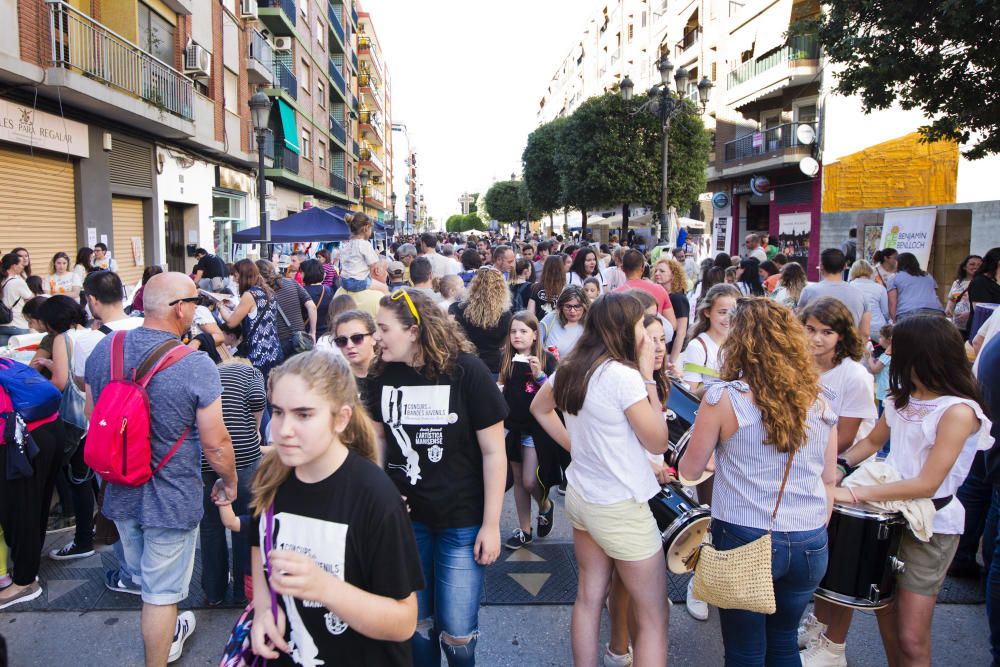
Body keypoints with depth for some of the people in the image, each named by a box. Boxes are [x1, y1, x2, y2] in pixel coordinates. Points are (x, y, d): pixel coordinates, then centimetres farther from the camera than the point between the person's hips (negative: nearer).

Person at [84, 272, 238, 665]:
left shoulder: (104, 348, -7)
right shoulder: (196, 367, -25)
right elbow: (215, 444, -19)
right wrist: (230, 481, 0)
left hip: (120, 492, 7)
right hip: (171, 499, -6)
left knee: (144, 578, 28)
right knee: (161, 593, 12)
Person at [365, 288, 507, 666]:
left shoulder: (466, 371, -14)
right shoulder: (383, 374, -1)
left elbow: (493, 451, -11)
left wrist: (491, 524, -10)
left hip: (462, 521, -3)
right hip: (404, 517, 4)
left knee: (457, 631, 4)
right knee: (416, 622, 16)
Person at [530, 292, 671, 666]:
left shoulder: (570, 367, 1)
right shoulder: (623, 375, -22)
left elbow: (539, 408, 18)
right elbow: (658, 443, -14)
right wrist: (648, 377, -13)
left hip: (580, 496, 8)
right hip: (620, 507, -8)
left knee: (588, 598, 19)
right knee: (653, 617, 7)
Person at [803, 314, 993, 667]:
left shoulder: (958, 411, -20)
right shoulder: (902, 396, 3)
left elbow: (927, 484, -24)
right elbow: (873, 441, 17)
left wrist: (855, 494, -26)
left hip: (932, 525, -6)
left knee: (911, 638, -2)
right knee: (884, 609, 17)